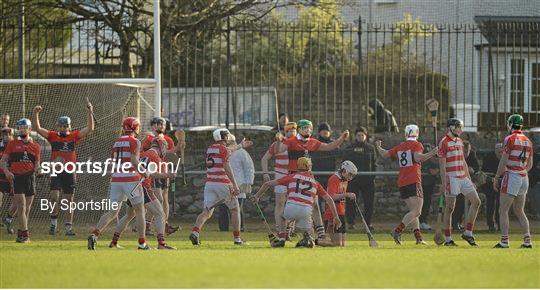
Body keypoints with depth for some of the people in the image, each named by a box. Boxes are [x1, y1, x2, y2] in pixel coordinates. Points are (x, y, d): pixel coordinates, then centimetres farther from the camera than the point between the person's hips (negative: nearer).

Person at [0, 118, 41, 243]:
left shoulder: (35, 146, 12)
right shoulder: (12, 144, 5)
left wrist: (37, 169, -9)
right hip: (16, 177, -4)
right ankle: (25, 234, -16)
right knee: (21, 207, -13)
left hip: (30, 177, 4)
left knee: (27, 209, 8)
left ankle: (21, 233, 18)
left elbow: (37, 163, 15)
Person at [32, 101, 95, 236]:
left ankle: (68, 226, 14)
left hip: (69, 173, 1)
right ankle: (53, 222, 6)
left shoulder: (74, 136, 4)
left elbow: (89, 129, -1)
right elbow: (37, 128, -5)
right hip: (56, 173, -1)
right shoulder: (53, 136, 2)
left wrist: (89, 112, -10)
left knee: (69, 200, 7)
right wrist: (35, 114, -18)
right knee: (54, 197, -12)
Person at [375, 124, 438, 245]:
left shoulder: (399, 147, 14)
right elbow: (418, 157, -19)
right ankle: (397, 231, -26)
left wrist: (378, 147, 40)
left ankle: (418, 237, 6)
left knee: (413, 211, 12)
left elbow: (384, 154, 21)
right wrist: (433, 152, -15)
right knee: (416, 211, -11)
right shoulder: (416, 145, -2)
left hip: (401, 183, 7)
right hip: (413, 181, -7)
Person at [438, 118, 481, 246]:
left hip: (463, 178, 8)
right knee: (450, 208, -3)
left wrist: (469, 178, 18)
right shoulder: (444, 143, -8)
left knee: (476, 202, 0)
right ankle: (448, 239, 2)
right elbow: (442, 165, -12)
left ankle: (468, 233, 5)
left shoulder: (459, 141, 16)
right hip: (451, 178, -8)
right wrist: (444, 183, -17)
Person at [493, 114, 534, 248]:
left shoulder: (510, 139, -10)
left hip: (511, 176, -7)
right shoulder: (528, 141, 11)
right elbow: (530, 165, 16)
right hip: (524, 177, 7)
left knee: (503, 211, -2)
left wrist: (497, 178, -4)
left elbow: (504, 161, -12)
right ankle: (527, 240, 7)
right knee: (519, 211, 14)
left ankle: (504, 241, -7)